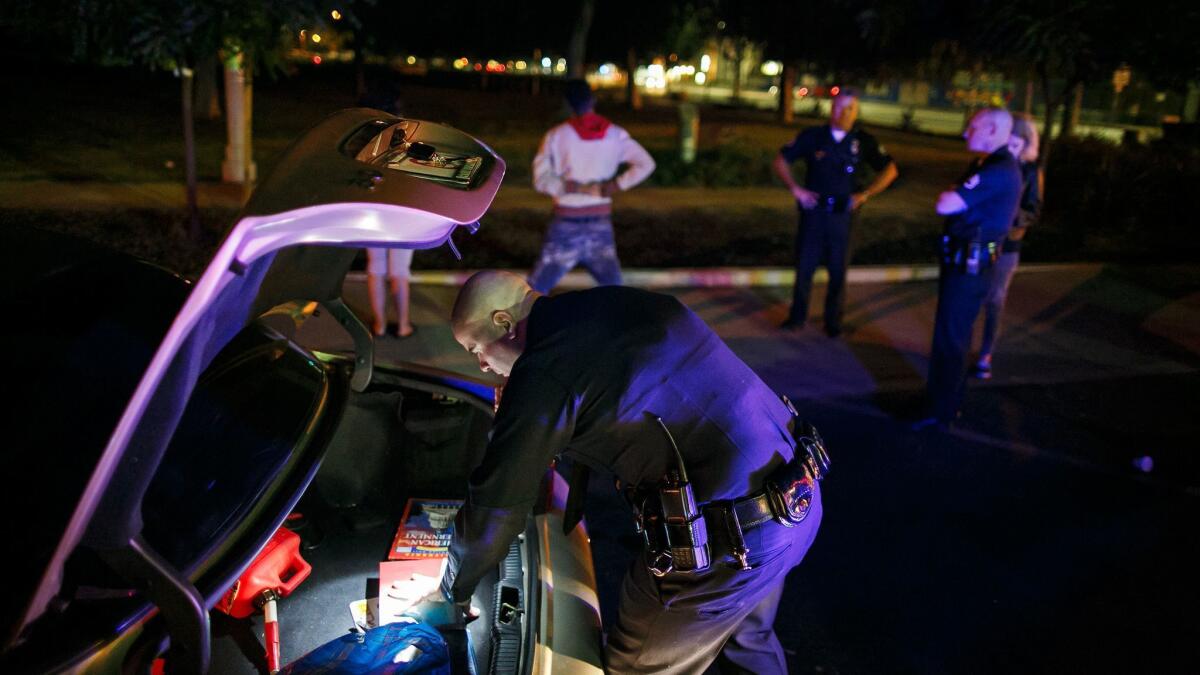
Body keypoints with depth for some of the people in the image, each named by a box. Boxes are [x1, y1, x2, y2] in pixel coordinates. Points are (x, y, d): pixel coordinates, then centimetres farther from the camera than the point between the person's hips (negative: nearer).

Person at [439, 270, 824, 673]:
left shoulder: (543, 373, -15)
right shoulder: (615, 302, 10)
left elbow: (495, 506, -6)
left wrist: (453, 592, 10)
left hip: (729, 541, -9)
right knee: (747, 640, 32)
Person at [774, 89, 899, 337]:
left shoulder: (863, 141, 1)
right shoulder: (812, 136, -1)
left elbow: (890, 170, 9)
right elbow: (781, 161, 6)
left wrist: (866, 194, -1)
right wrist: (795, 189, -3)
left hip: (843, 215, 1)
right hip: (813, 211, 0)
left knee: (838, 271, 8)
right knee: (804, 265, 5)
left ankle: (833, 321, 21)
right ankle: (797, 316, 19)